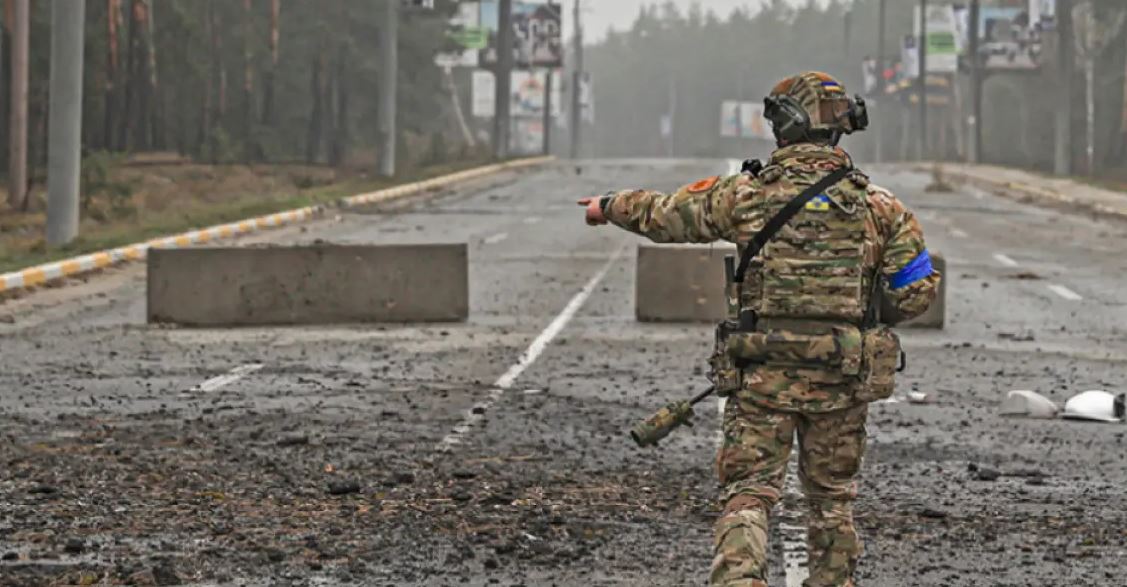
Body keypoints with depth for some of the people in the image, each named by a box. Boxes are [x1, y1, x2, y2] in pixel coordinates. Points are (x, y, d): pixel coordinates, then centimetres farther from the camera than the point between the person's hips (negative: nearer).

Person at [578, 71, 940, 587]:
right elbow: (916, 293, -1)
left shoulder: (745, 195, -3)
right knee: (832, 498, 16)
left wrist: (611, 206, 31)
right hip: (843, 380, 1)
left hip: (764, 375, -1)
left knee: (748, 494, -1)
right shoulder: (878, 205, -1)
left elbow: (664, 215, 12)